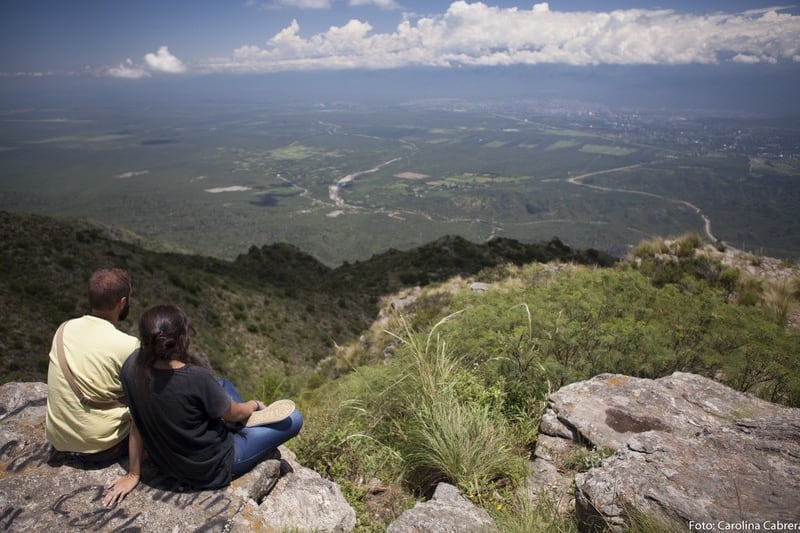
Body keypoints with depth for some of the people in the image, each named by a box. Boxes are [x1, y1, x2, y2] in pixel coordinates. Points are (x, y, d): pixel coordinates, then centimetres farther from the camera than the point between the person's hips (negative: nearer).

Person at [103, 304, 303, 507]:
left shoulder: (132, 367, -17)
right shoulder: (197, 378, -34)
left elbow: (138, 420, -4)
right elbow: (233, 414, -15)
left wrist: (133, 474, 8)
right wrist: (254, 405, 8)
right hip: (210, 470, -7)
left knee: (222, 385, 23)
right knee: (293, 419, 5)